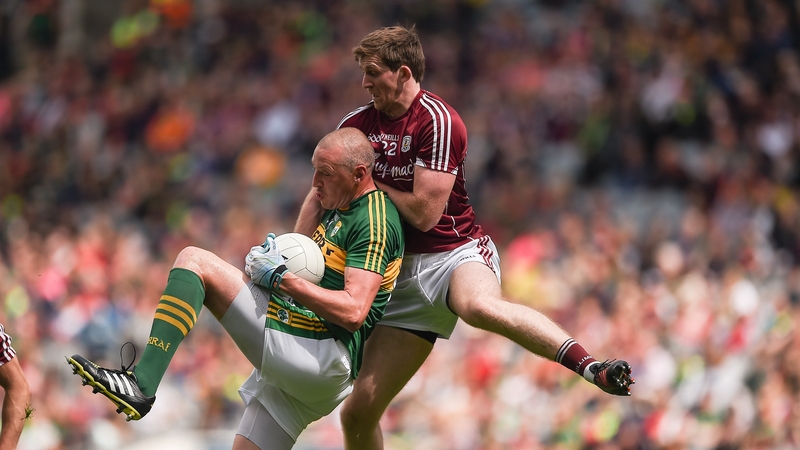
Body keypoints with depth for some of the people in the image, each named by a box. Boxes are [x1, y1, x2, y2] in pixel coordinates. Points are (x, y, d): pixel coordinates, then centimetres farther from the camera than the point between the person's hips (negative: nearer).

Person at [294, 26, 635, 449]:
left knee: (479, 305, -44)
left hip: (456, 252, -6)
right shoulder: (357, 124, 6)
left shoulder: (437, 120, -14)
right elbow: (321, 195, 15)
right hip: (405, 270, 6)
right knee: (358, 411, 0)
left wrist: (373, 184, -2)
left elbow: (423, 213, -18)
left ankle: (593, 368, -53)